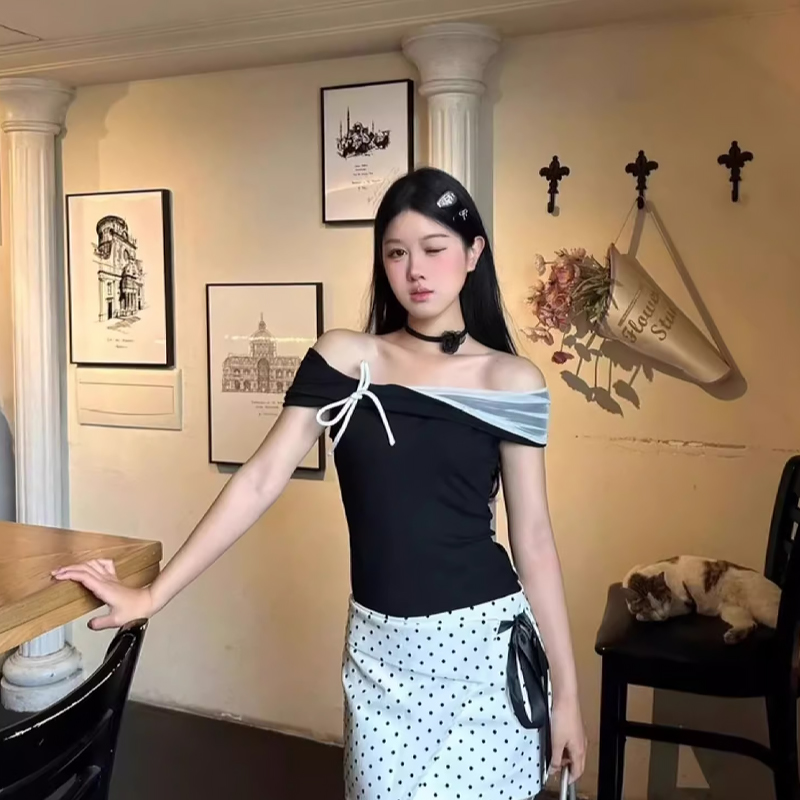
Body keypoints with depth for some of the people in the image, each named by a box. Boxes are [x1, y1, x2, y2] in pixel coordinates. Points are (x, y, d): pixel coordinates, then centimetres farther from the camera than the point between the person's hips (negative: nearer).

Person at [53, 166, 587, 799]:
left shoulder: (512, 382, -4)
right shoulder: (343, 358, -2)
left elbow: (533, 538, -2)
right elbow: (260, 481, -3)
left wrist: (566, 688, 0)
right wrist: (153, 594, -5)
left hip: (484, 644, -1)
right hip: (381, 650, 1)